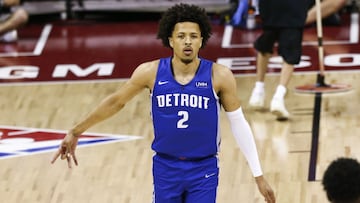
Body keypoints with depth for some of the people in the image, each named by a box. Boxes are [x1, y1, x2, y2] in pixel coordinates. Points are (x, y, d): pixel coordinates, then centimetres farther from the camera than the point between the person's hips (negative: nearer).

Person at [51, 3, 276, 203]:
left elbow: (239, 124, -4)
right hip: (166, 167, 2)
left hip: (204, 171, -2)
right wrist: (75, 132, 11)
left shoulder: (219, 76, -13)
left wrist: (259, 175, -4)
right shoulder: (151, 72, -9)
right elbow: (116, 101, 6)